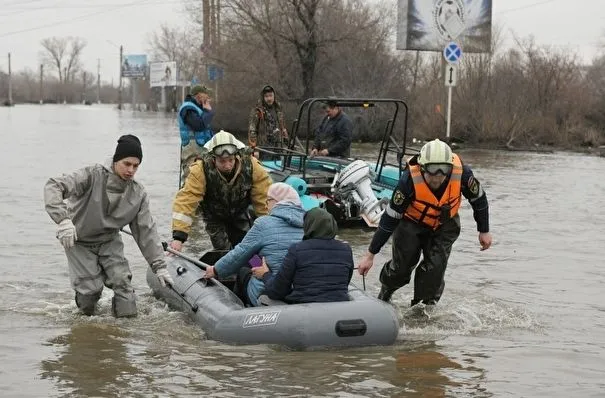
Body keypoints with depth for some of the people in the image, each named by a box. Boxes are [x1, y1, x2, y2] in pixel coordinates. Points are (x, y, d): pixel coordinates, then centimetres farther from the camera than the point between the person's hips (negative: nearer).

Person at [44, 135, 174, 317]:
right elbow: (53, 186, -32)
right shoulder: (93, 176, -24)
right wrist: (63, 218, -47)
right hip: (80, 242, -3)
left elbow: (146, 230, -4)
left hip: (110, 242, 3)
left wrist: (159, 266, -8)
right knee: (91, 291, -11)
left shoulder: (138, 194, -9)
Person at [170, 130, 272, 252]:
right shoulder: (201, 170, -37)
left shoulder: (251, 166, -33)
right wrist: (178, 237, -48)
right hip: (214, 217, -2)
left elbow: (265, 198, -28)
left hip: (239, 214, 2)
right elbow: (186, 200, -41)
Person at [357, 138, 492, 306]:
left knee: (435, 267, -12)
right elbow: (390, 218, -28)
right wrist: (370, 255, -23)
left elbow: (479, 199, -9)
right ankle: (383, 298, 31)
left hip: (444, 225, 2)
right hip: (412, 223, -1)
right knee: (402, 265, -1)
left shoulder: (462, 173, -32)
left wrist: (484, 231, 2)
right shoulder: (410, 179, -36)